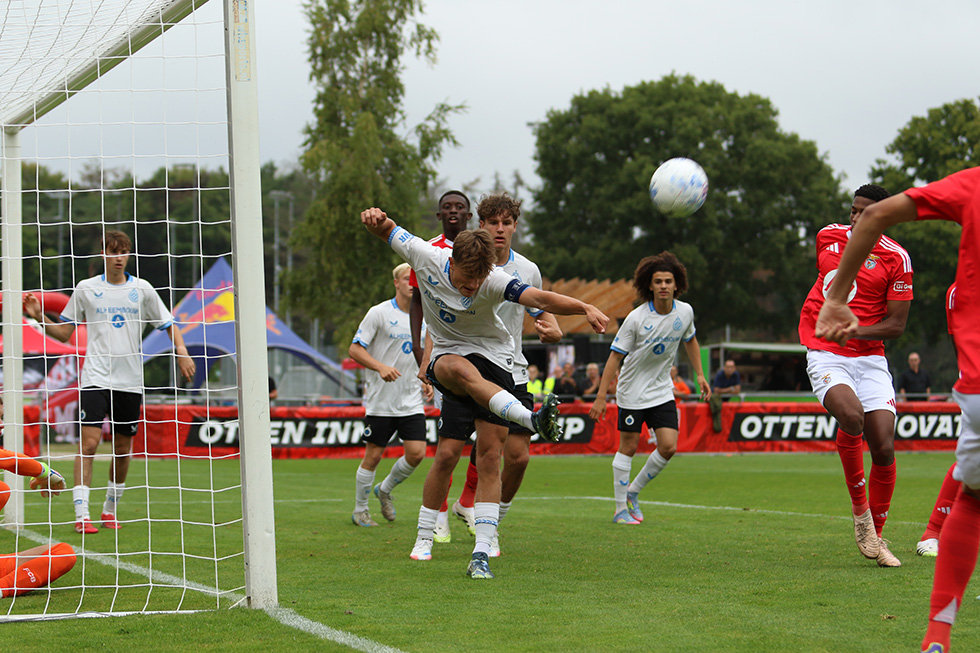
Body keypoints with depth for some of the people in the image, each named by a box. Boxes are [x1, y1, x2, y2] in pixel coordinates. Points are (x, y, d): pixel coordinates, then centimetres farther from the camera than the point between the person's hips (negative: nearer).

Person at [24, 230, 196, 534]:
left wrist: (182, 351, -6)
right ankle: (81, 515, -16)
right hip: (96, 379, -2)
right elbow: (64, 333, 9)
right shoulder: (86, 289, 3)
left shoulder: (142, 289, 5)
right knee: (89, 442, -15)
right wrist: (39, 317, -7)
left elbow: (168, 324, 11)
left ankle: (110, 509, 25)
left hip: (130, 381, 2)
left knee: (123, 449, 8)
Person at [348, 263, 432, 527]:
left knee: (416, 453, -7)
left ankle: (385, 489, 21)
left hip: (411, 401, 5)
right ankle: (360, 510, 17)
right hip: (380, 401, -5)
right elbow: (354, 349, -9)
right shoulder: (379, 312, -7)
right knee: (373, 455, 0)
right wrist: (381, 367, -23)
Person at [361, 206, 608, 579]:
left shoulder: (493, 281, -22)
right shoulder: (426, 257, -15)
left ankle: (481, 554, -10)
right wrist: (376, 220, -22)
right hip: (448, 355, 1)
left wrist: (585, 308, -51)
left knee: (489, 456, -10)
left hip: (493, 358, -1)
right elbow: (387, 230, 1)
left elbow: (540, 299, -35)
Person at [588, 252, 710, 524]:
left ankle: (633, 491, 16)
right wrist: (601, 396, -16)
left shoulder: (685, 312, -5)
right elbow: (615, 356, -13)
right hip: (632, 392, -4)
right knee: (628, 447, -1)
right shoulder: (636, 318, -18)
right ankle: (620, 509, 9)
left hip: (662, 391, 4)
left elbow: (690, 340, 17)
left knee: (668, 447, -5)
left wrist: (700, 375, 16)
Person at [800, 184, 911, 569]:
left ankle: (876, 536, 12)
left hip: (869, 358, 0)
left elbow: (896, 326, -5)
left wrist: (853, 330, -18)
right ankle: (859, 511, -13)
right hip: (825, 354, 0)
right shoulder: (827, 236, 5)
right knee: (851, 415, -30)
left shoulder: (896, 259, -5)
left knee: (884, 447, -9)